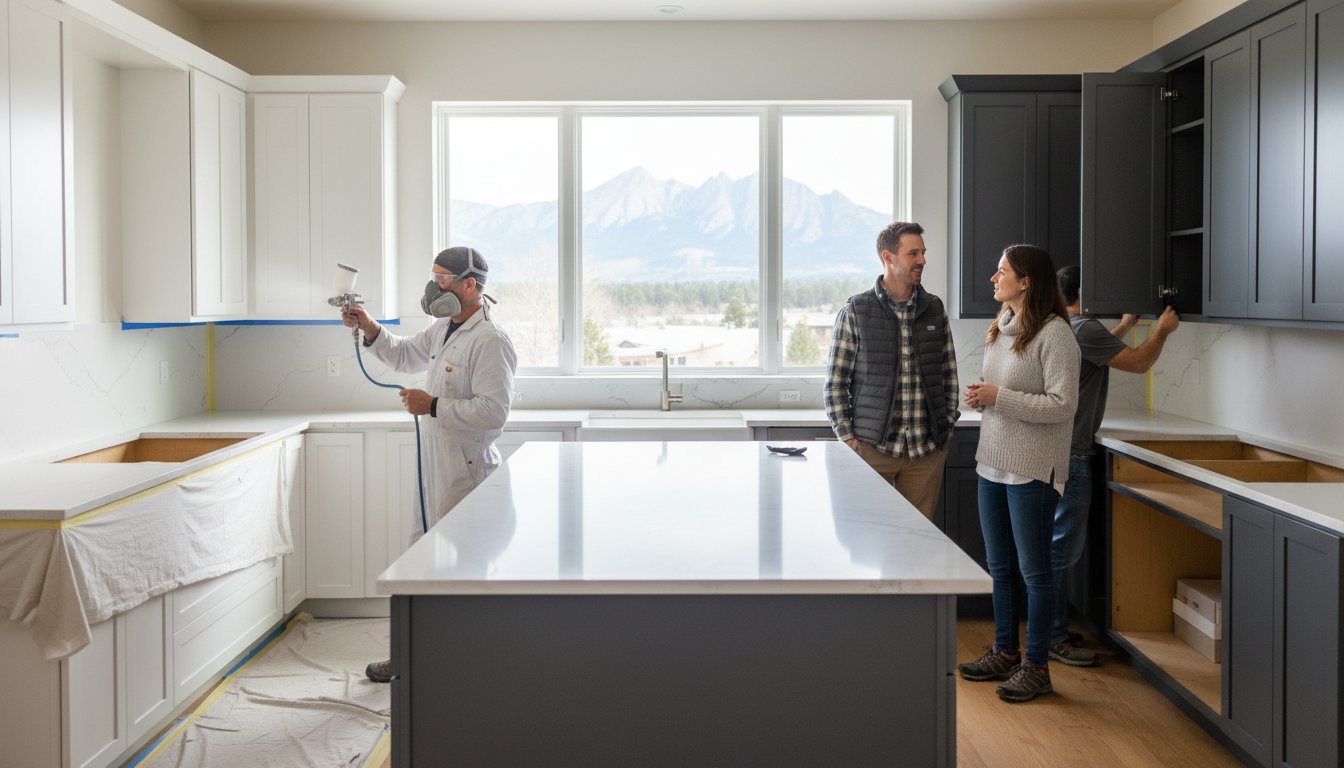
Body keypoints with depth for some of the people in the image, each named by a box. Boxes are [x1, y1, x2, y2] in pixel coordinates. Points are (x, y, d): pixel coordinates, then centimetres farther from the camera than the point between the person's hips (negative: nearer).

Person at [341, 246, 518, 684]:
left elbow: (493, 410, -26)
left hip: (468, 471, -10)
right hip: (435, 468, 10)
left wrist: (434, 407, -20)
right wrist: (369, 329, 16)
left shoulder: (490, 342, -18)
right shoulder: (442, 330, 13)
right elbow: (405, 357, 31)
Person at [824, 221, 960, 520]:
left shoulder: (935, 309, 8)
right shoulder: (855, 311, -3)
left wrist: (948, 426, 7)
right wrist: (847, 439, -7)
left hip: (928, 450, 3)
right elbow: (835, 382, -2)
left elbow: (949, 375, 14)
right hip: (871, 447, -3)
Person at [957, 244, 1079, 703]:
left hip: (1032, 471, -8)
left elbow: (1062, 406, -19)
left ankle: (1036, 666, 14)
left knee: (1033, 571, 2)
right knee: (1000, 567, 16)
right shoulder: (1001, 329, 12)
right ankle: (1005, 653, 30)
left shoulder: (1053, 333, -14)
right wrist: (979, 398, 1)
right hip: (992, 463, 8)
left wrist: (999, 397, -20)